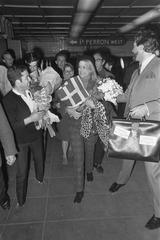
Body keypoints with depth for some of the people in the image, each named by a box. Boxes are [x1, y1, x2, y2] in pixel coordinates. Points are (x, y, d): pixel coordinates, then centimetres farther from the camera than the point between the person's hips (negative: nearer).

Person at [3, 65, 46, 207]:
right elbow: (11, 126, -23)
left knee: (40, 159, 26)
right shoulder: (8, 100, -23)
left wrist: (42, 115, -6)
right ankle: (21, 200, 31)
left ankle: (40, 178, 58)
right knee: (22, 172, 7)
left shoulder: (31, 92, -6)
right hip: (21, 140, -5)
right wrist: (30, 119, -27)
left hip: (36, 134, 5)